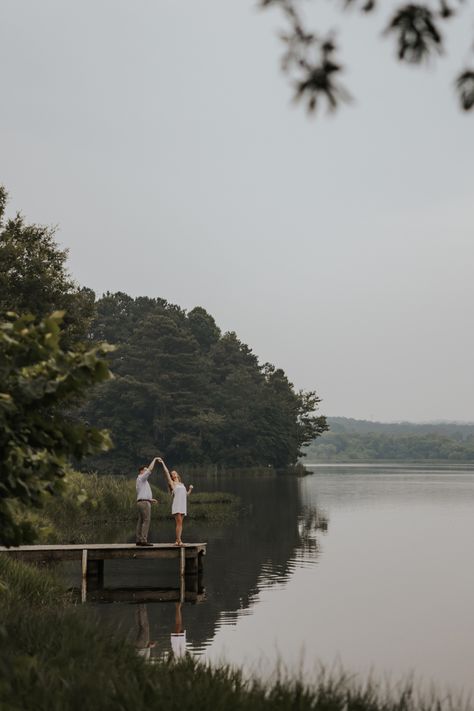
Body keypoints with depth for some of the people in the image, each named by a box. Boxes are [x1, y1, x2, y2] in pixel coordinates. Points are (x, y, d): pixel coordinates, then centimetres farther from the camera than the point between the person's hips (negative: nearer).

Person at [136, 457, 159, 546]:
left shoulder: (142, 481, 25)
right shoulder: (141, 478, -5)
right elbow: (150, 469, -13)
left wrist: (151, 499, 20)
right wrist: (154, 460, -2)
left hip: (141, 502, 10)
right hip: (144, 503, -10)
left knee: (141, 522, 6)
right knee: (146, 521, -13)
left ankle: (139, 540, 3)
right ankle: (144, 540, -17)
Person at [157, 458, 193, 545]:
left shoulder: (182, 484, 22)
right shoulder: (172, 483, 7)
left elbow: (186, 495, 27)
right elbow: (166, 472, 1)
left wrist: (190, 489, 10)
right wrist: (162, 463, 0)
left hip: (183, 505, 6)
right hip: (177, 505, -6)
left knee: (180, 523, 2)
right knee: (179, 522, -15)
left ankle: (177, 541, 3)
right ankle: (179, 540, -18)